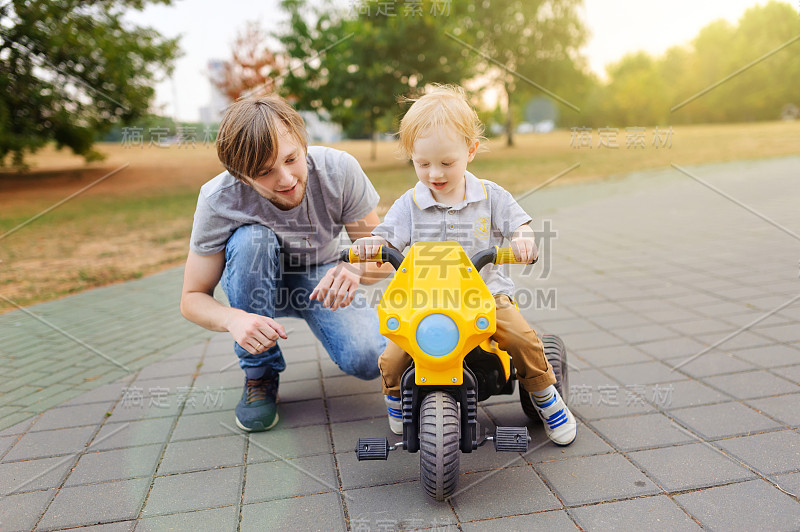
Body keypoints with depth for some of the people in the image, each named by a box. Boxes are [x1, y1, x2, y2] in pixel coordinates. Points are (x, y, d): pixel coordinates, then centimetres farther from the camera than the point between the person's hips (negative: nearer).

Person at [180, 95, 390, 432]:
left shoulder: (339, 170, -28)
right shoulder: (218, 202, -28)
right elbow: (192, 299, -19)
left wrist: (356, 269, -43)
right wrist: (233, 318, -42)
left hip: (320, 279, 0)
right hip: (259, 285, 1)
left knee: (367, 360, -27)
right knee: (250, 239, -35)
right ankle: (260, 373, -15)